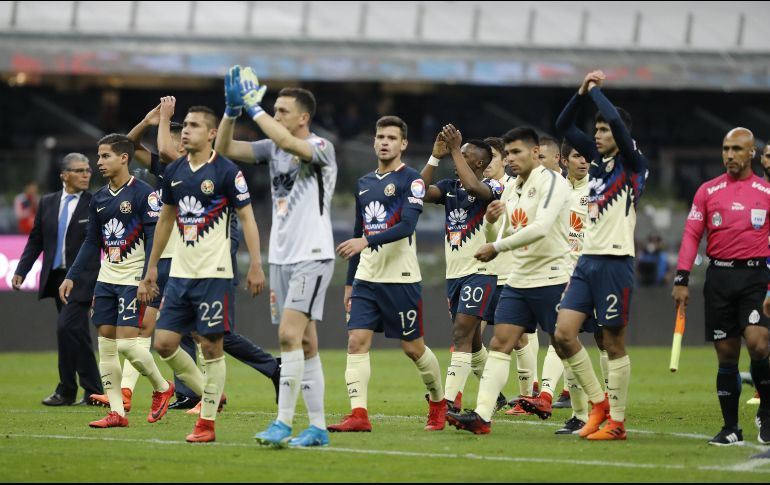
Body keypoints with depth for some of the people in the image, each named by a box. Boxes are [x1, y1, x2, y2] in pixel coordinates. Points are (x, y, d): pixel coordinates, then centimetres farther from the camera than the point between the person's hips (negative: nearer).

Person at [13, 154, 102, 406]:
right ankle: (93, 391, 17)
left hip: (82, 279, -5)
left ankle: (66, 391, -6)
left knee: (67, 327, -16)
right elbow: (35, 240, 13)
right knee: (78, 334, 10)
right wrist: (21, 271, 6)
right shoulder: (48, 203, 9)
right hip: (56, 277, 5)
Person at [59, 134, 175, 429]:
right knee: (106, 344, 2)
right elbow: (92, 243, 17)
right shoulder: (99, 199, 12)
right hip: (106, 279, 7)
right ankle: (116, 412, 5)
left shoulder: (143, 194, -9)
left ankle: (162, 388, 11)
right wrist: (72, 277, 11)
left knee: (127, 343, -13)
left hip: (134, 279, -7)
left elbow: (154, 239, -14)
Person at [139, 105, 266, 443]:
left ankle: (207, 422, 2)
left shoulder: (227, 172, -8)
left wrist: (255, 265, -16)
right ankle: (208, 395, 20)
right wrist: (152, 267, 20)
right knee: (164, 342, 1)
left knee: (211, 345, -4)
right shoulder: (174, 172, 9)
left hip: (214, 274, -6)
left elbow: (247, 218, -8)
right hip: (180, 273, 6)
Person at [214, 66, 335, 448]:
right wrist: (232, 110, -10)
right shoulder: (273, 148, 10)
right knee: (304, 342, 8)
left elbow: (289, 143, -30)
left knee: (289, 334, -18)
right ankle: (317, 428, 10)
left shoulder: (321, 148, -10)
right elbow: (225, 148, 5)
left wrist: (254, 107, -22)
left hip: (312, 257, -7)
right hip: (281, 257, 7)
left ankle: (283, 423, -20)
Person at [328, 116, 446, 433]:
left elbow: (407, 225, -19)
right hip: (366, 278, 6)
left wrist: (367, 241, -30)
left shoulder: (411, 180, -6)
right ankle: (358, 415, -14)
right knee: (356, 342, -9)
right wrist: (349, 282, 19)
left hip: (401, 278, -6)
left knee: (413, 348, 3)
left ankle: (439, 403, 25)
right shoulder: (364, 183, 14)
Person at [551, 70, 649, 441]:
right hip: (588, 260, 7)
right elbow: (563, 126, 16)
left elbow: (618, 123, -23)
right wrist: (583, 91, 5)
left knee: (614, 344, -2)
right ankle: (598, 402, 10)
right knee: (563, 333, -2)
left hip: (615, 262, -7)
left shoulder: (632, 164, -6)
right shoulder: (597, 158, 13)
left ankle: (617, 421, 5)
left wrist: (596, 90, -10)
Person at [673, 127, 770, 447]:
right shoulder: (708, 191, 8)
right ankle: (730, 429, 10)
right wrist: (681, 279, -5)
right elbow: (691, 235, 6)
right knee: (726, 355, 3)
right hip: (719, 277, 2)